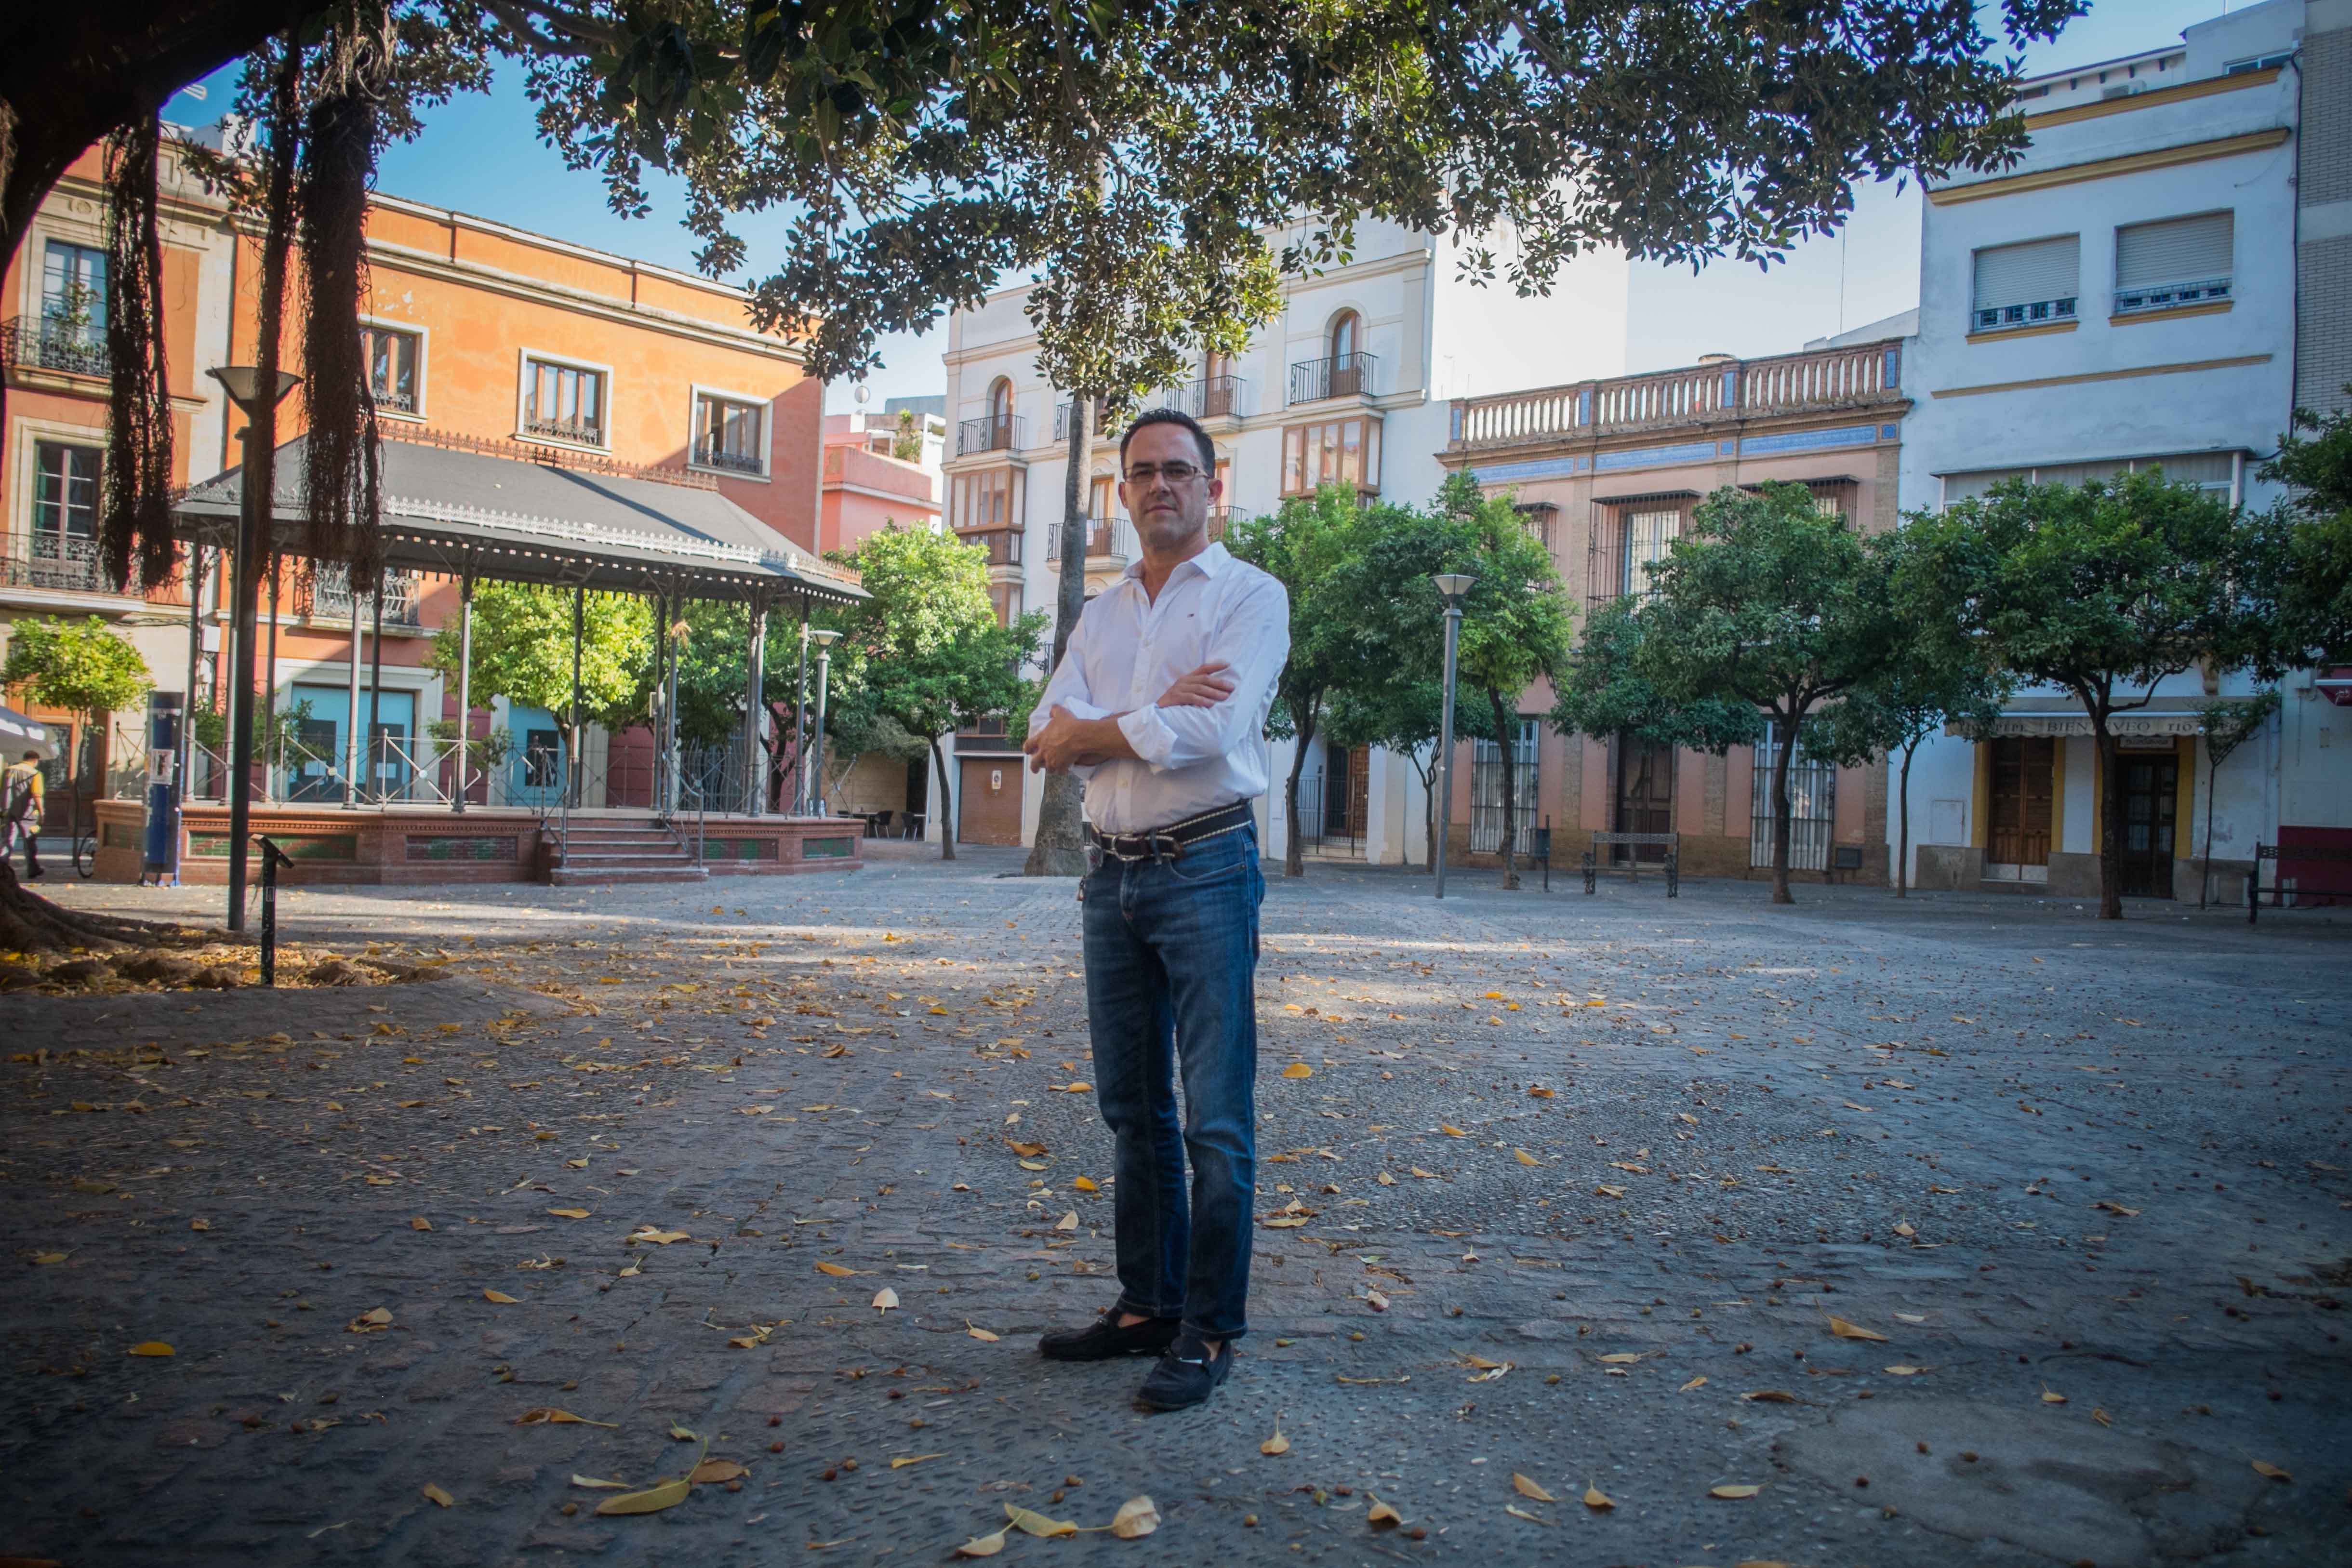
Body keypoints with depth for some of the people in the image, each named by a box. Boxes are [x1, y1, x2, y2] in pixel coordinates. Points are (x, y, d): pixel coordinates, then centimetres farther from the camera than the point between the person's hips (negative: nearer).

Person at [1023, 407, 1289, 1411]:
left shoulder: (1251, 597, -2)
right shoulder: (1102, 614, 16)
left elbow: (1208, 734, -17)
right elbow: (1049, 740, 3)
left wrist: (1090, 732, -4)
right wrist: (1157, 713, -12)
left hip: (1205, 868, -6)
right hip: (1111, 874, 6)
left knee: (1216, 1119, -3)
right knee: (1132, 1107, 12)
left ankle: (1209, 1332, 6)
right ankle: (1146, 1306, 24)